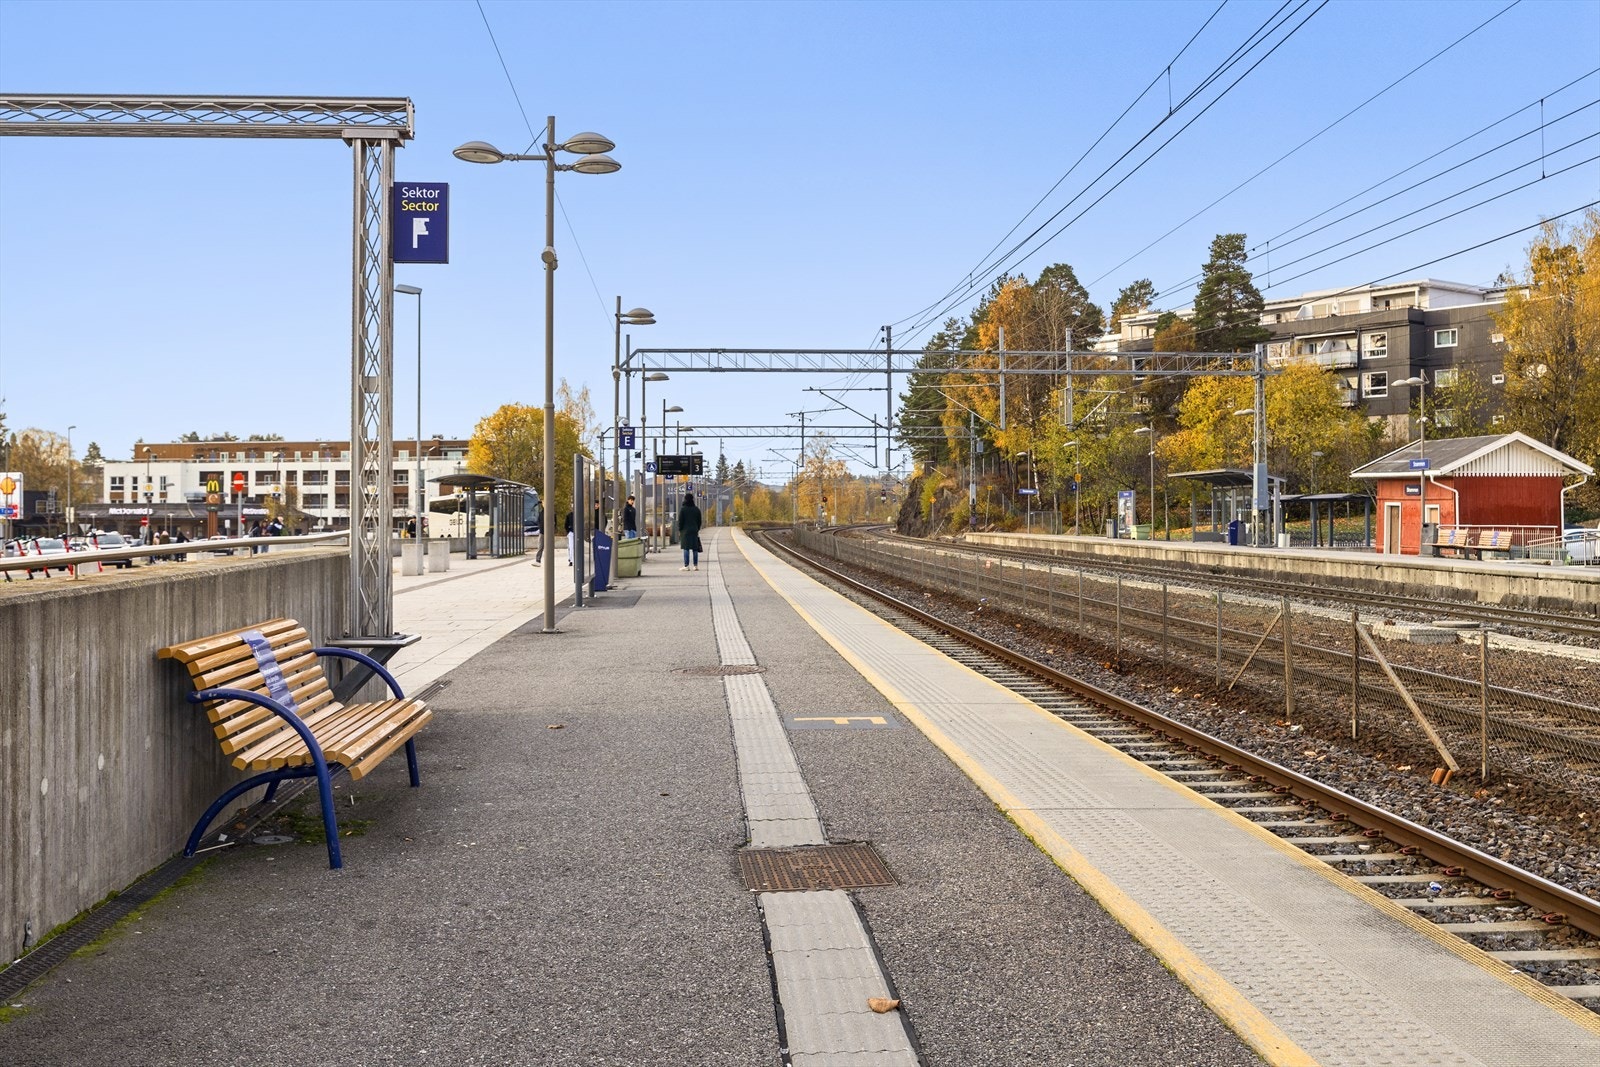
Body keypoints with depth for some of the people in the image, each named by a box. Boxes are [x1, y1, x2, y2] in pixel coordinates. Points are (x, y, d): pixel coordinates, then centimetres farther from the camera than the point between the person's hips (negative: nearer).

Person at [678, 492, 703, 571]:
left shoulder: (682, 509, -6)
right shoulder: (697, 509, 7)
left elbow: (680, 521, -6)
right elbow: (699, 521, 11)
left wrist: (679, 530, 4)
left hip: (685, 531, -4)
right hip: (694, 531, 4)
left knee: (686, 549, -3)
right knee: (695, 548, 6)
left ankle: (686, 566, -6)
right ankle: (696, 565, 7)